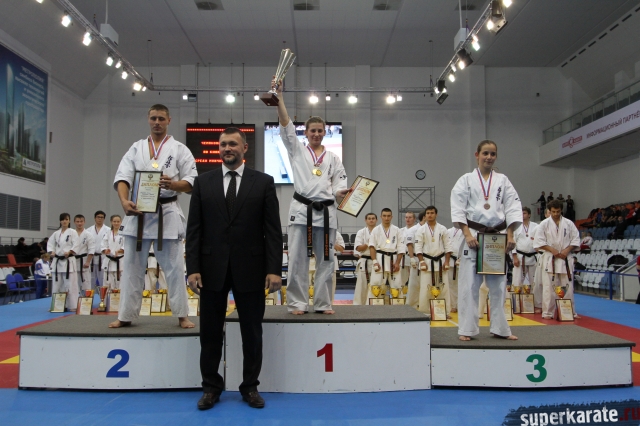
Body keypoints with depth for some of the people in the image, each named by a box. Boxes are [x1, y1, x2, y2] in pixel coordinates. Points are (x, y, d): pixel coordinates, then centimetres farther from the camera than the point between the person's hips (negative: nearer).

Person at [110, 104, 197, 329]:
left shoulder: (179, 149, 4)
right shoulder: (136, 148, 11)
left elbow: (192, 182, -2)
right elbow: (122, 177, -1)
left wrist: (173, 184, -23)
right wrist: (124, 201, -20)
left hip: (167, 213, -3)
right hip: (138, 212, 3)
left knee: (173, 267, 2)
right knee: (132, 266, 8)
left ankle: (181, 315, 12)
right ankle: (126, 315, 19)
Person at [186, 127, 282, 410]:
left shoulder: (263, 182, 2)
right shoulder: (203, 182, 7)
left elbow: (273, 230, -2)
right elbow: (194, 229, 3)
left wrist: (274, 269, -8)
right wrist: (193, 268, -5)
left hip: (250, 269, -1)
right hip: (212, 269, 2)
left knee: (252, 333, 9)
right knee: (210, 333, 10)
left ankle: (250, 387, 24)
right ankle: (211, 387, 26)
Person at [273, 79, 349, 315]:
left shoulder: (333, 158, 15)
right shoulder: (297, 150, 10)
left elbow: (338, 186, 9)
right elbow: (285, 125, 0)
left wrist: (342, 193, -15)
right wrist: (279, 96, -8)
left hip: (326, 211, 2)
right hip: (301, 210, -2)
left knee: (325, 260, 6)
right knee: (298, 259, -1)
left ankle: (323, 303, 17)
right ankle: (298, 303, 10)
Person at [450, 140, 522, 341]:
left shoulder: (503, 180, 9)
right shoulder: (466, 180, 2)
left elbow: (513, 207, 5)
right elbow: (458, 209, -5)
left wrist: (510, 235, -5)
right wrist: (467, 234, -14)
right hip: (474, 236, -3)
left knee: (498, 284, 10)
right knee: (469, 284, -2)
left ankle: (500, 328, 22)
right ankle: (466, 329, 8)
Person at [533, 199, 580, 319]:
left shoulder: (569, 223, 5)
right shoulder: (544, 224, 0)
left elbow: (576, 239, 7)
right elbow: (539, 241, -3)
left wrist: (567, 250, -8)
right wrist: (552, 250, -13)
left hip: (565, 258, 2)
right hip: (550, 259, -2)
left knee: (568, 286, 7)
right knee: (549, 287, -2)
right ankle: (548, 313, 5)